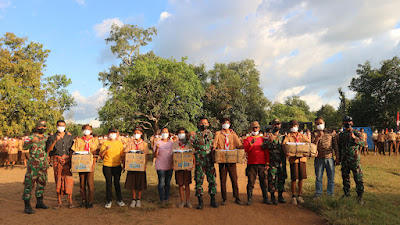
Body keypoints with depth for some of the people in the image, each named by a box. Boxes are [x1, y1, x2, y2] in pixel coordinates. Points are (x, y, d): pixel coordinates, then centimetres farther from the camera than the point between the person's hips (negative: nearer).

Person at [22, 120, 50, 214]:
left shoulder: (46, 136, 10)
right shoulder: (32, 137, -8)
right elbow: (25, 147, -27)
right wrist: (32, 141, -44)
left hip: (43, 164, 6)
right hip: (33, 164, -6)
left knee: (42, 183, 12)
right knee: (29, 183, -6)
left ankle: (39, 202, 24)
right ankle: (27, 205, -2)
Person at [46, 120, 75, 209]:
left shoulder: (69, 137, 10)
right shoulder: (52, 137, 7)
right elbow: (48, 149, -5)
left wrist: (71, 158, -4)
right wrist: (55, 141, -18)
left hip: (67, 160, 0)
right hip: (57, 160, 0)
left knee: (68, 180, -4)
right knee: (58, 180, 3)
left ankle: (70, 202, 3)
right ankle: (59, 202, 12)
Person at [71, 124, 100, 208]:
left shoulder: (95, 140, 9)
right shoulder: (78, 140, 13)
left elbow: (95, 153, 3)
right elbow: (75, 152, 9)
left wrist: (93, 164, -8)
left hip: (90, 164, -2)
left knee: (90, 184, -7)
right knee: (82, 184, 5)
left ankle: (90, 201, 2)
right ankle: (83, 200, 18)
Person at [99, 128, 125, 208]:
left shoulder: (119, 143, 6)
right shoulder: (105, 143, 2)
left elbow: (122, 154, 10)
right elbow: (100, 155, -3)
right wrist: (106, 149, -21)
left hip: (117, 166, 1)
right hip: (107, 166, 0)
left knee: (117, 183, 6)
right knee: (108, 183, 5)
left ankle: (119, 200, 18)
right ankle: (109, 201, 16)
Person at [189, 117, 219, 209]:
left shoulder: (211, 134, 11)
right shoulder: (195, 135, 1)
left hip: (210, 161, 3)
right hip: (199, 162, -2)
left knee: (212, 180, 5)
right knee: (199, 181, 1)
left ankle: (213, 200, 17)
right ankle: (200, 201, 12)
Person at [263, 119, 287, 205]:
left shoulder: (283, 136, 15)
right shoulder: (268, 136, 0)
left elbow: (284, 147, 11)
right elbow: (264, 146, -13)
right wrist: (271, 141, -27)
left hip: (282, 161, 4)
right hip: (272, 161, -4)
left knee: (282, 178, 8)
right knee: (272, 179, -3)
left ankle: (280, 196, 20)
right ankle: (272, 197, 8)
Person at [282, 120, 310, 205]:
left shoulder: (302, 136, 15)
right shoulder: (288, 136, 4)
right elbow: (284, 144, -13)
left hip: (302, 158, 3)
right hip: (293, 159, -3)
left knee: (301, 178, 7)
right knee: (294, 179, -1)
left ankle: (299, 196, 20)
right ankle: (293, 197, 11)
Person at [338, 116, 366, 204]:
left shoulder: (356, 132, -1)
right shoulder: (341, 134, 12)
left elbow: (363, 143, -13)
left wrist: (354, 137, -29)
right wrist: (339, 158, 16)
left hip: (354, 159, -4)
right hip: (344, 160, 4)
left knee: (358, 178, -3)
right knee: (345, 177, 11)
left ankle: (360, 196, 3)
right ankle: (346, 193, 24)